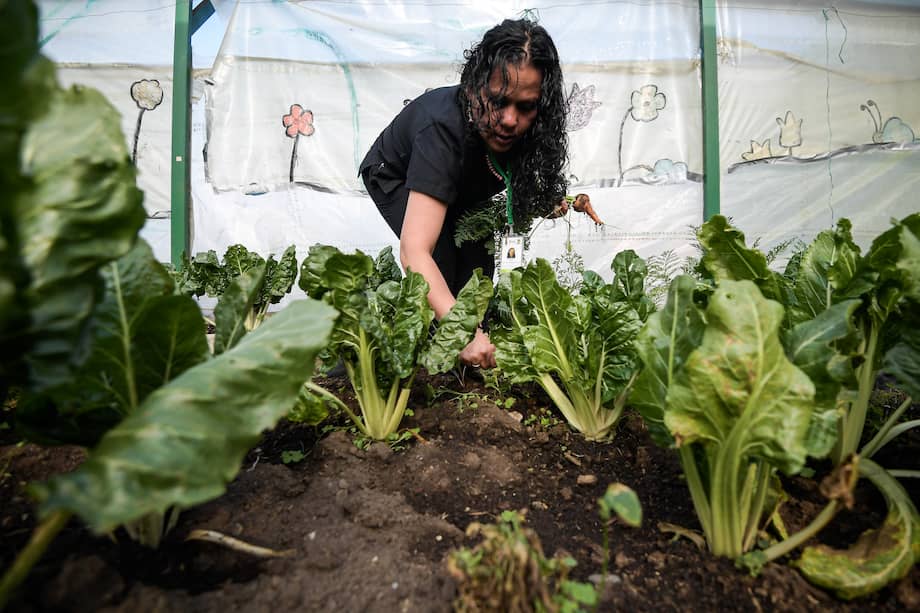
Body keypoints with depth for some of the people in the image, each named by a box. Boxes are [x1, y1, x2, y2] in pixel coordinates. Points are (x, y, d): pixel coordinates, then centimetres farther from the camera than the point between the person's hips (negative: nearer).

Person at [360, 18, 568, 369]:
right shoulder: (443, 129, -44)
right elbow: (414, 250, -54)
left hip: (456, 182, 5)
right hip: (395, 177, -5)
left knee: (478, 251, -12)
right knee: (440, 254, -25)